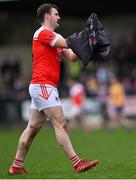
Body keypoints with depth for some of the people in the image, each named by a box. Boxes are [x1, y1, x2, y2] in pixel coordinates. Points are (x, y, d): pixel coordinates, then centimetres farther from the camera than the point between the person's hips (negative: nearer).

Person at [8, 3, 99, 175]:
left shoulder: (54, 37, 22)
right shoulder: (42, 33, -7)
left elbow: (72, 56, 14)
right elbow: (66, 43, -18)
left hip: (42, 87, 10)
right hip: (43, 85, -10)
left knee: (33, 127, 10)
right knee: (60, 123, -11)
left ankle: (16, 165, 13)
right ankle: (76, 163, -13)